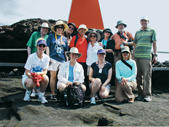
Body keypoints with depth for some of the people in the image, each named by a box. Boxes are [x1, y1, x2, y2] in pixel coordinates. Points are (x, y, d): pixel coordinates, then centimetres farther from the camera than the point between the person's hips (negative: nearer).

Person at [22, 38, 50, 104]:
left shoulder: (46, 58, -8)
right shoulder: (31, 57, -16)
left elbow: (45, 71, -9)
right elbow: (27, 72, -15)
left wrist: (39, 73, -32)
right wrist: (33, 77, -34)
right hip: (28, 77, -2)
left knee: (46, 78, -31)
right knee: (31, 83, -36)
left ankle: (41, 95, -7)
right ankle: (28, 92, 4)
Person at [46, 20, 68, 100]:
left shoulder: (64, 39, 17)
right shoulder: (51, 36, 7)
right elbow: (47, 47, 3)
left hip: (62, 60, 3)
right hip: (53, 59, -3)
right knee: (53, 76, -2)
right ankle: (52, 94, 4)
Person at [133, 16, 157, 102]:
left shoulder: (152, 31, 10)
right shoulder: (137, 32, 20)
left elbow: (154, 43, 4)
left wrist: (155, 55, -7)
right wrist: (132, 55, 15)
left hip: (146, 57, -4)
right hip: (136, 56, 4)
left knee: (147, 76, -8)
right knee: (138, 75, 4)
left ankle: (147, 95, -3)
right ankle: (140, 94, 12)